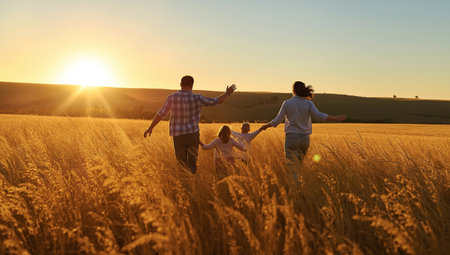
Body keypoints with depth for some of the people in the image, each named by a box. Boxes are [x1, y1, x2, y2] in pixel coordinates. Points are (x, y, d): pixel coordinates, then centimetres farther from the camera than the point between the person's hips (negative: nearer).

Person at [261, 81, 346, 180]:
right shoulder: (308, 103, -1)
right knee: (299, 162, 26)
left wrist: (266, 125, 15)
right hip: (305, 138, 3)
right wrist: (335, 118, -11)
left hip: (291, 138, -3)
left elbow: (277, 121, -2)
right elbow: (318, 115, -17)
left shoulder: (287, 103, -4)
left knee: (292, 168, 1)